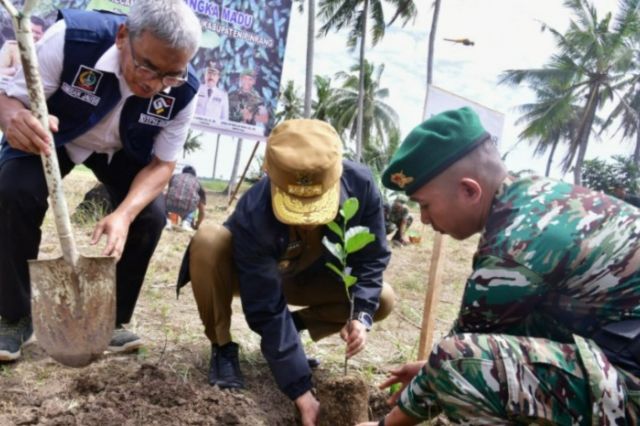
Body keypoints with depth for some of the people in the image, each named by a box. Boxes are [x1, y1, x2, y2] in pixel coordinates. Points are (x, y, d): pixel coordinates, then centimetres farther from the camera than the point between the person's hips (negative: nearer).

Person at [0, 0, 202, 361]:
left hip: (123, 150, 2)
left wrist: (124, 214, -38)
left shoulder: (183, 91, -30)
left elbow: (162, 163, -20)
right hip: (52, 135, -2)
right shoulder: (70, 38, -38)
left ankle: (113, 320, 6)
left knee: (151, 214, -17)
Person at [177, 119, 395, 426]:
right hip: (247, 274, -3)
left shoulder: (361, 185, -32)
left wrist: (361, 315, -32)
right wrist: (301, 391, -36)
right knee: (208, 241, -36)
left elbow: (372, 258, -16)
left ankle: (290, 332, 3)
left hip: (307, 278, 4)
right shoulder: (253, 216, -42)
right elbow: (266, 311, -37)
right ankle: (223, 346, -12)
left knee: (382, 301, -15)